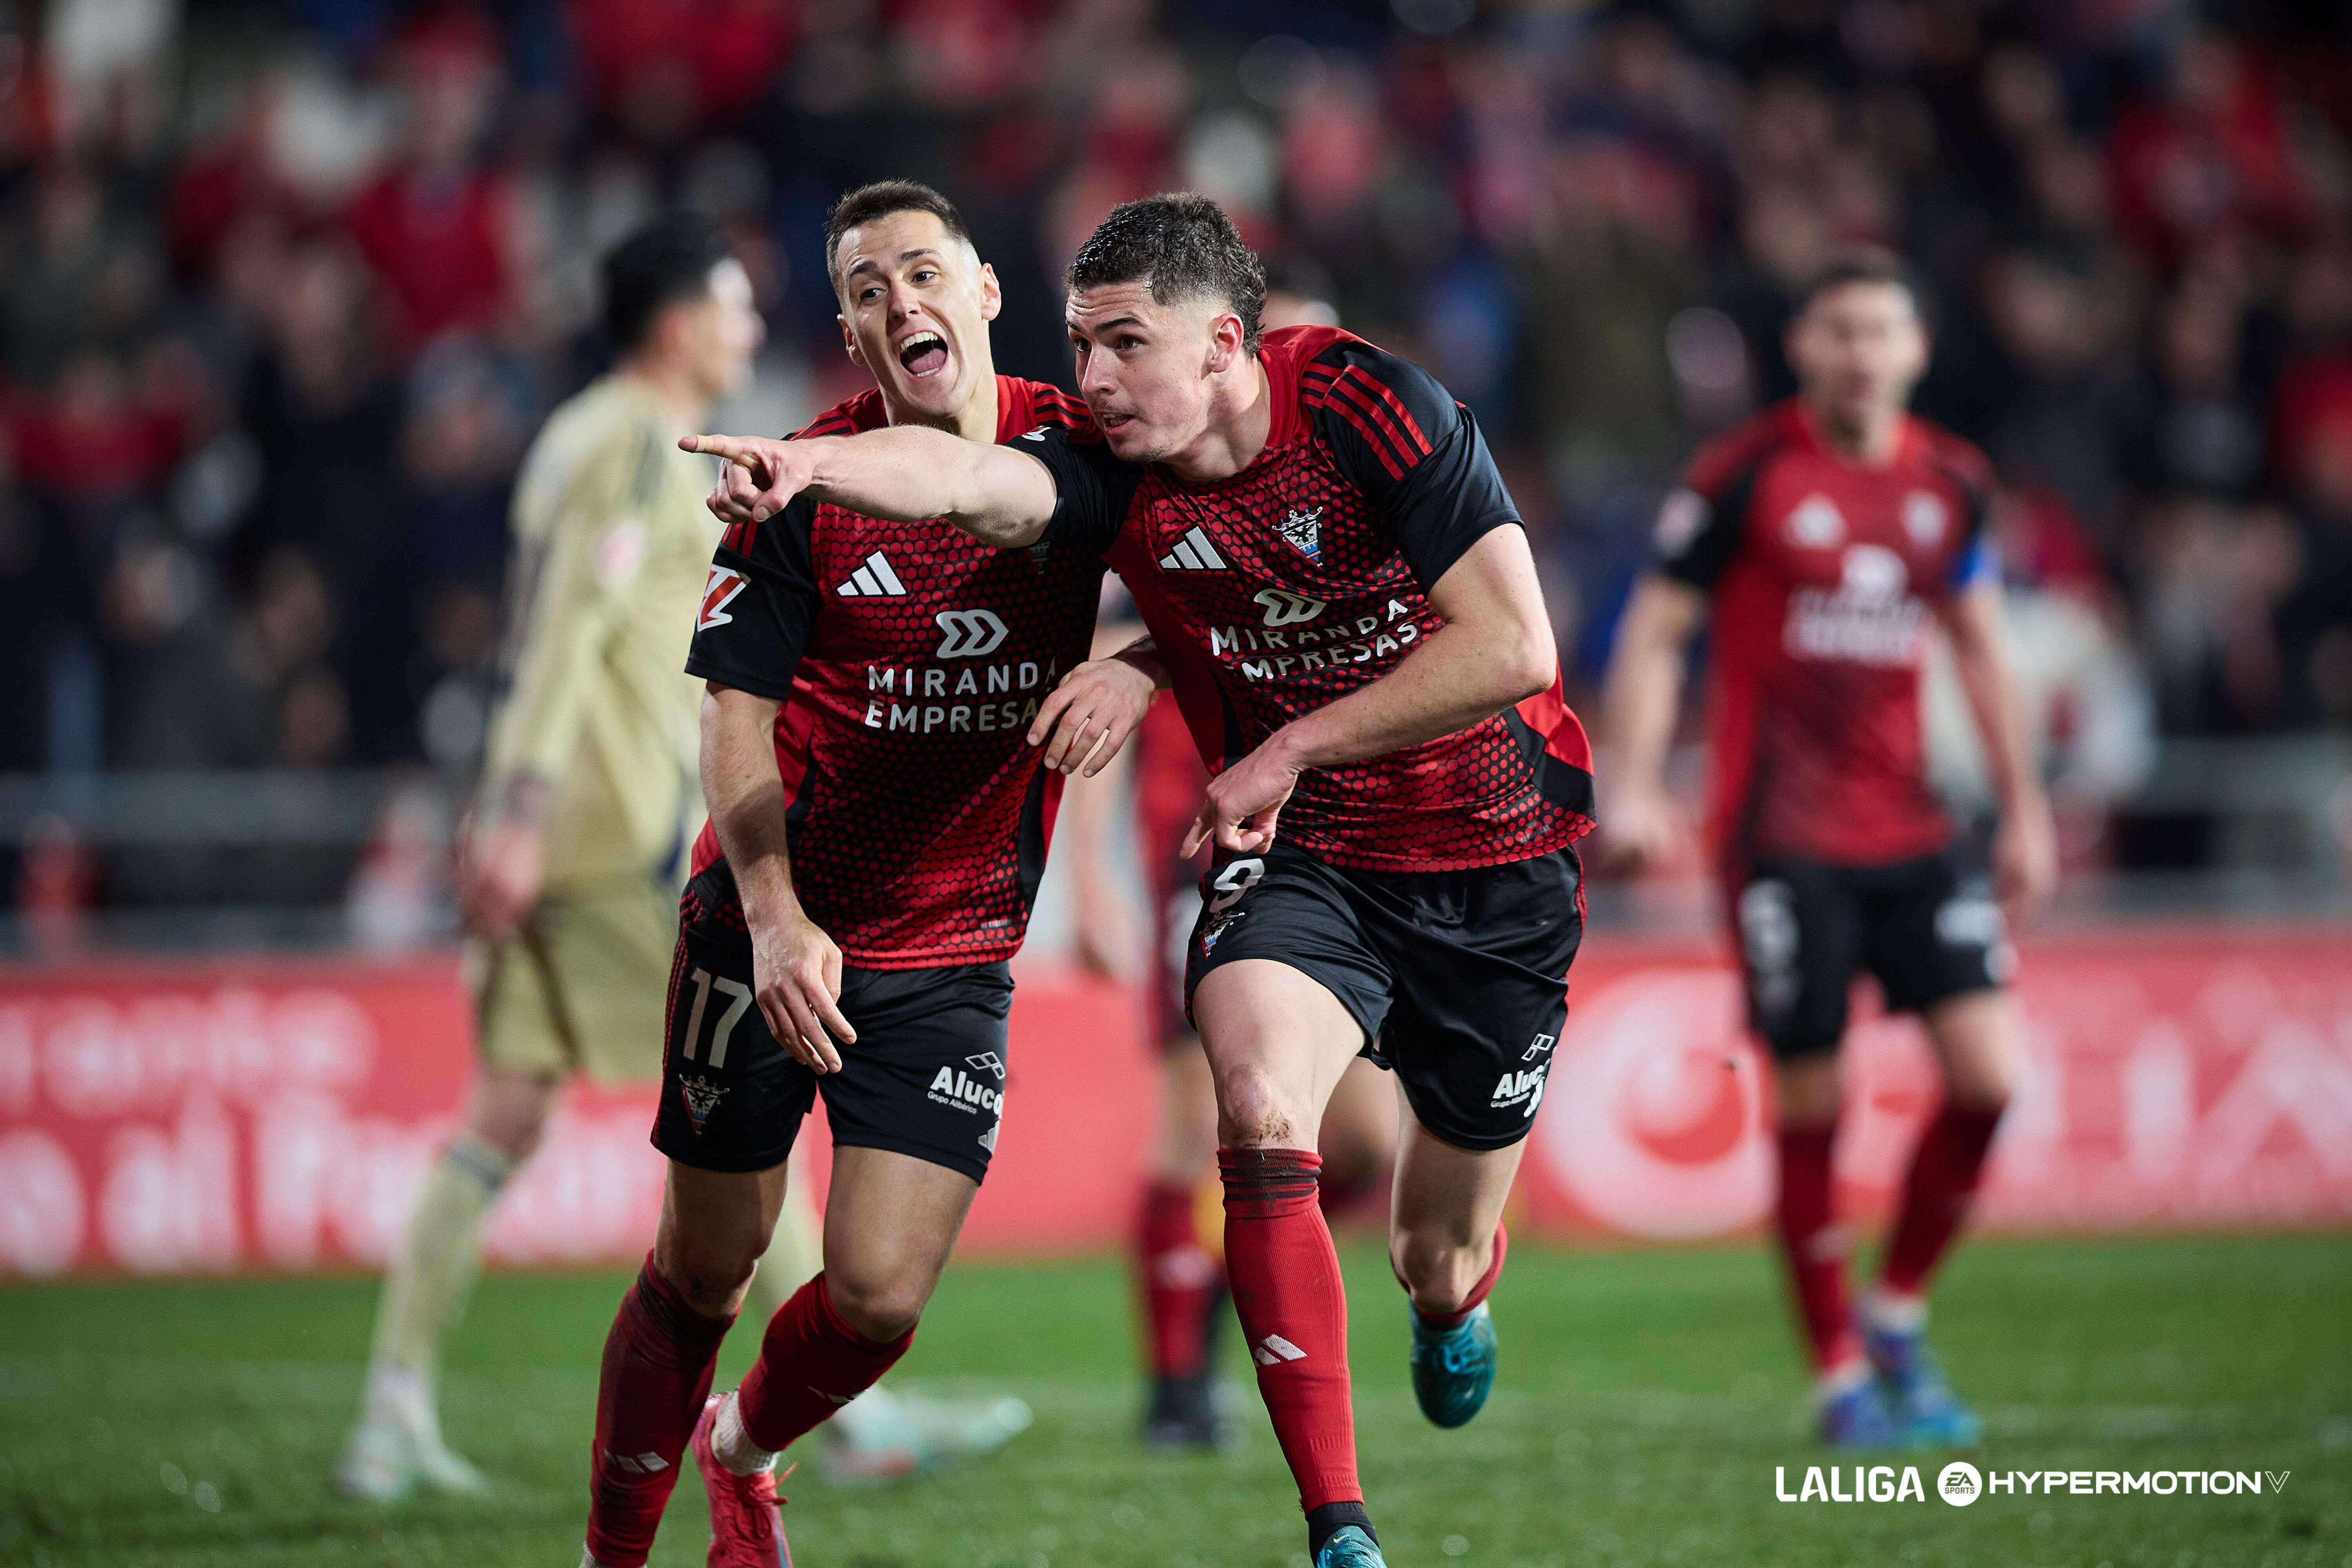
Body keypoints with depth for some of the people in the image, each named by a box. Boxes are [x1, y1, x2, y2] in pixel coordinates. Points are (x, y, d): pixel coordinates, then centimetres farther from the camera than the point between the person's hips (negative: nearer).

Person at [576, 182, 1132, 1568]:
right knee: (703, 1276, 6)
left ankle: (745, 1451, 27)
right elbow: (734, 712, -9)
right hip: (774, 928, -1)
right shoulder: (806, 482, -10)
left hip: (956, 955, 2)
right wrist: (774, 916, -21)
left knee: (879, 1300, -6)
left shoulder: (1075, 447, -5)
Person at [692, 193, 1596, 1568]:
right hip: (1297, 851, 2)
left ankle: (1454, 1299, 52)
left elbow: (1514, 645, -25)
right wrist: (806, 464, -54)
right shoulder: (1115, 475, -11)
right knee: (1263, 1116, -30)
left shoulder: (1365, 401, -19)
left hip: (1498, 858, -1)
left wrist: (1289, 749, -22)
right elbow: (966, 480, -33)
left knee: (1442, 1262, 9)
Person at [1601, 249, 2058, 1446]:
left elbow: (1979, 646, 20)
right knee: (1811, 1102, -5)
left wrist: (2023, 808, 17)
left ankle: (1898, 1313, 13)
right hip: (1781, 839, -4)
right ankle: (1838, 1374, 8)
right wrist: (1633, 788, -12)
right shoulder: (1746, 474, -4)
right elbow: (1654, 633, -2)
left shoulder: (1951, 482, 9)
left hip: (1908, 830, 4)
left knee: (1987, 1071, -8)